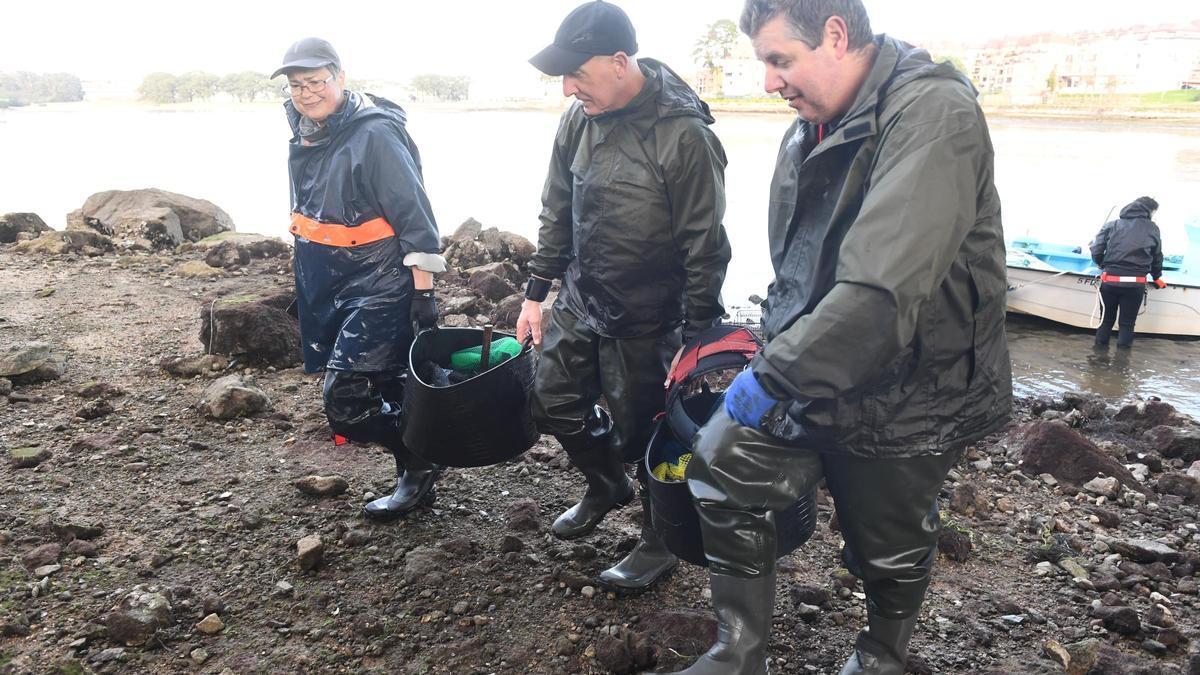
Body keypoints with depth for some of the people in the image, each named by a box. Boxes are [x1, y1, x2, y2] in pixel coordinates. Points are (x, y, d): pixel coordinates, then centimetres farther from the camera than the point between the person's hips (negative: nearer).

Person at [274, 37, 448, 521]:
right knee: (384, 384, 15)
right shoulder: (305, 134, 8)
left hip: (379, 285, -8)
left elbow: (415, 218, -18)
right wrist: (305, 280, 24)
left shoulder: (375, 135, -17)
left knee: (345, 398, -9)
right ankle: (418, 467, 32)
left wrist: (423, 293, -19)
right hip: (324, 282, 8)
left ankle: (419, 468, 11)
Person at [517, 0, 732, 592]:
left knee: (642, 431, 5)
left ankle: (660, 539, 31)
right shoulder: (580, 118, -2)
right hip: (578, 302, 7)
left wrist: (694, 337, -14)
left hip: (644, 321, -6)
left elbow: (703, 247, -17)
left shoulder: (684, 134, -21)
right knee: (554, 404, 16)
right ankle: (607, 487, 44)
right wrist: (536, 292, 10)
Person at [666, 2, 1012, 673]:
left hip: (905, 395, -6)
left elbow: (884, 287, -34)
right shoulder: (810, 132, 4)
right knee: (721, 467, -3)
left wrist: (777, 373, -29)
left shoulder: (935, 115, -23)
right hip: (809, 373, 7)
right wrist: (775, 353, 12)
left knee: (889, 549, 12)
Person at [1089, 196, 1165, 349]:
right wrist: (1157, 277, 34)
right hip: (1135, 283, 0)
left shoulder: (1112, 225, 6)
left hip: (1110, 280, 1)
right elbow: (1157, 257, 17)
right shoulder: (1152, 229, 8)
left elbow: (1096, 251, 0)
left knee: (1106, 319, 14)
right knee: (1127, 322, 9)